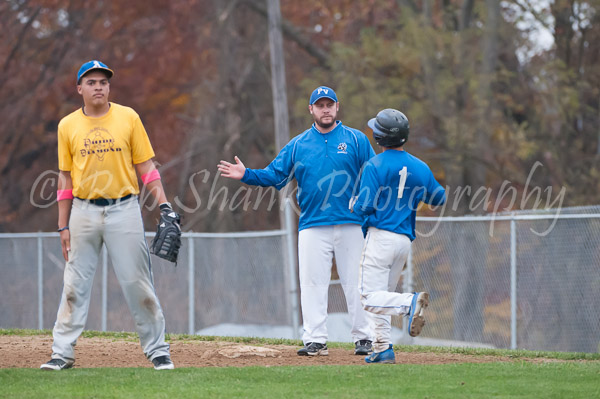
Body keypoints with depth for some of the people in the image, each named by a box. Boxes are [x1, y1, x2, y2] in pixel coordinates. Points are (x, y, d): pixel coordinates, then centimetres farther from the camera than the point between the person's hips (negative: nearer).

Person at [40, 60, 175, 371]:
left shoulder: (128, 118, 2)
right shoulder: (68, 126, 6)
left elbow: (146, 167, 4)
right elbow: (66, 178, 10)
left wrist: (164, 206, -5)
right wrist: (63, 225, 7)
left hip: (123, 209, -1)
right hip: (84, 212, 1)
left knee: (137, 281, -2)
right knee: (74, 284, 1)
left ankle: (157, 350, 6)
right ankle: (62, 353, 5)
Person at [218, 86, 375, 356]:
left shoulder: (356, 140, 6)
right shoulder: (298, 145, 12)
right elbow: (274, 176, 8)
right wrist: (246, 175, -7)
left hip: (351, 225, -2)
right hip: (312, 227, 2)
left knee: (356, 283, 0)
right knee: (312, 283, -3)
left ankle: (363, 338, 6)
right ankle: (315, 340, 1)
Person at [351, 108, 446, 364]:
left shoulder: (374, 166, -8)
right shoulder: (420, 168, 8)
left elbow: (365, 207, -13)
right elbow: (439, 198, 19)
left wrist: (353, 205, 10)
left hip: (380, 235, -6)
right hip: (405, 240, 6)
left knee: (370, 297, -10)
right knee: (382, 295, 15)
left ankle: (411, 302, -33)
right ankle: (383, 349, 7)